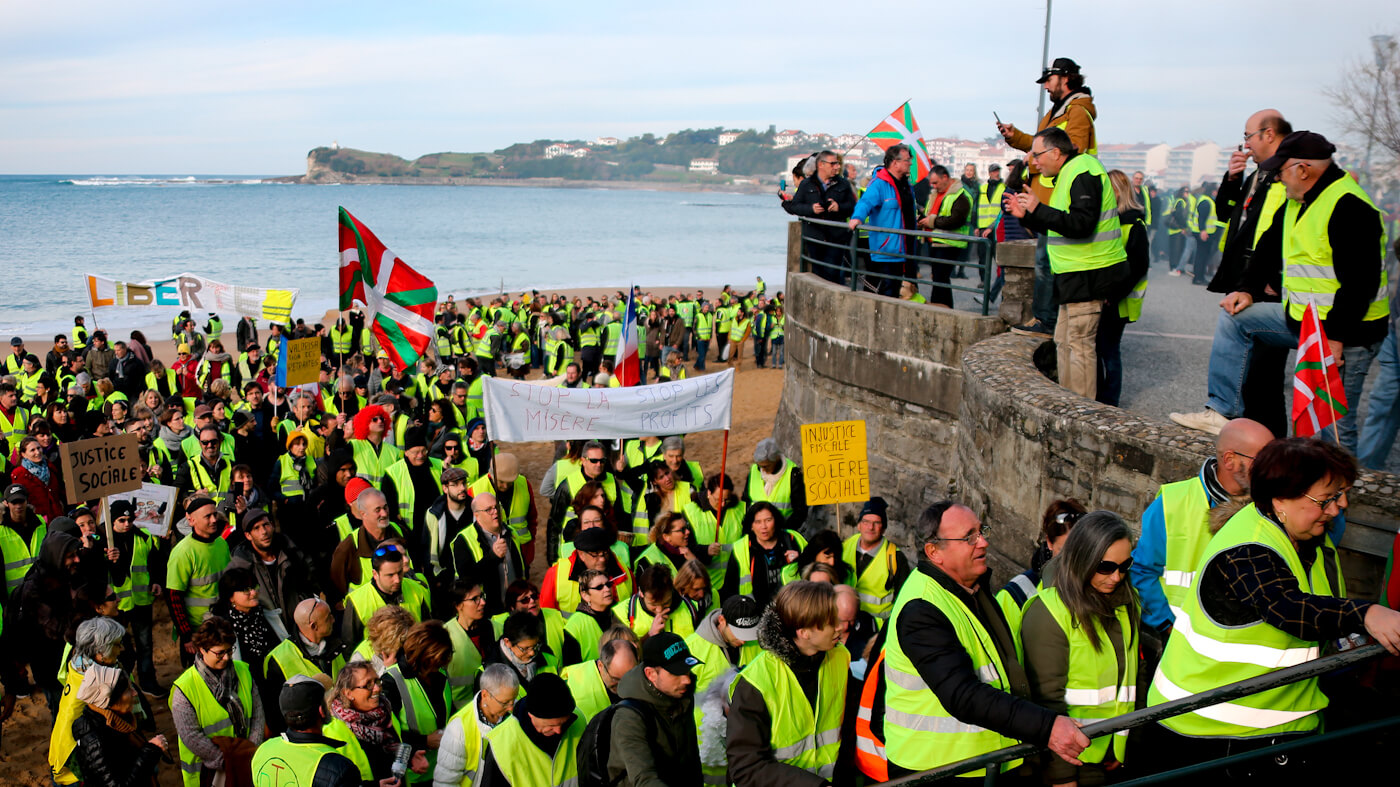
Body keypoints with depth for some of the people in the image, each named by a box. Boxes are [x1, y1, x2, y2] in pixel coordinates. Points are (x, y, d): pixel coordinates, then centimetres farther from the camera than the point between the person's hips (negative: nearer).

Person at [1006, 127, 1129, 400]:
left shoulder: (1082, 174, -14)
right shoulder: (1068, 174, 19)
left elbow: (1081, 225, -26)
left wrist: (1039, 209, -23)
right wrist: (1026, 215, 15)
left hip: (1088, 274, -11)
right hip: (1076, 275, 11)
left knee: (1079, 343, -9)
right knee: (1064, 341, 14)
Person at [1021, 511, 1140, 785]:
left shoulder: (1126, 604, 9)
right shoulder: (1048, 612, -15)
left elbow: (1129, 678, 16)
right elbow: (1047, 697, -15)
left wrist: (1123, 747, 14)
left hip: (1109, 752, 6)